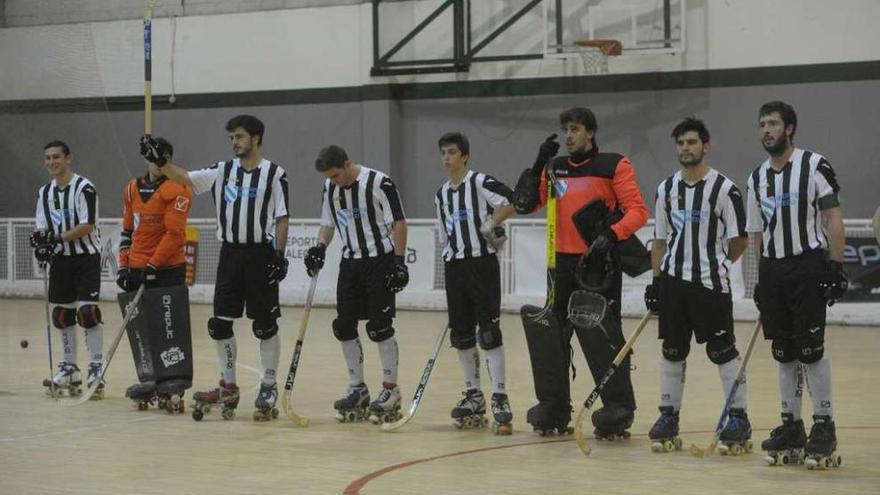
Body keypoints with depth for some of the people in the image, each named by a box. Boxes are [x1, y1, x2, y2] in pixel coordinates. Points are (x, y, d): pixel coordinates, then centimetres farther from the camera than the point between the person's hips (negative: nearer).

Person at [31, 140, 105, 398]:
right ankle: (69, 369, 20)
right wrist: (40, 239, -14)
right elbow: (43, 227, 9)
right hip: (60, 258, 7)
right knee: (61, 313, 9)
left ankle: (96, 369, -11)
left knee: (87, 311, -14)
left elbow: (87, 226, -18)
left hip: (86, 257, -7)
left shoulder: (84, 188, -12)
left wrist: (58, 238, -24)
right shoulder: (44, 193, 10)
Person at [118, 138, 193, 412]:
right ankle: (149, 383, 20)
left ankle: (172, 387, -9)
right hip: (138, 270, 7)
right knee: (140, 328, 10)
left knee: (169, 330, -8)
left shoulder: (177, 189, -9)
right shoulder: (132, 189, 12)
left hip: (168, 270, -7)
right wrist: (124, 266, 10)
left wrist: (152, 266, -17)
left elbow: (175, 233, -16)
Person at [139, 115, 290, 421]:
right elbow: (185, 178, -3)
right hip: (230, 254, 5)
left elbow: (281, 218, -4)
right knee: (220, 324, 5)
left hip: (261, 255, -5)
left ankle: (268, 389, 10)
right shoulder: (223, 171, 8)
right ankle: (228, 387, 17)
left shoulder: (275, 174, -3)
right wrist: (159, 161, -18)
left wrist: (280, 254, -12)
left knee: (265, 325, 0)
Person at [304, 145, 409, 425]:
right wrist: (320, 247, -1)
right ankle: (358, 390, 16)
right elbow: (328, 223, 17)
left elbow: (398, 222, -12)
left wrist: (399, 260, -16)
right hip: (350, 263, 7)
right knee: (344, 327, 5)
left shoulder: (379, 183, -16)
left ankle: (391, 390, 4)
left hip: (380, 261, -7)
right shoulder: (330, 188, 5)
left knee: (380, 327, -6)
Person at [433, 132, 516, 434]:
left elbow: (512, 203, -15)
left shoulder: (481, 182, -5)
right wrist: (446, 271, 16)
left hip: (482, 264, -7)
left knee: (489, 333, -10)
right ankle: (473, 396, 20)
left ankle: (499, 399, -9)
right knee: (461, 335, 9)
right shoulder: (441, 195, 16)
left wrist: (492, 223, -22)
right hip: (454, 267, 7)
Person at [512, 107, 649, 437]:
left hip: (599, 263, -5)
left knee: (601, 336, -8)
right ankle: (554, 410, 18)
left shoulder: (614, 166, -3)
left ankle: (618, 410, 0)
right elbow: (525, 204, 6)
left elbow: (637, 211, -8)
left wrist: (611, 236, -23)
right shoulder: (555, 168, 12)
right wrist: (539, 165, -3)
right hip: (563, 262, 6)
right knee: (551, 333, 8)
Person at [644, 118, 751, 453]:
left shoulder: (724, 189, -7)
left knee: (723, 350, -3)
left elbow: (739, 240, -4)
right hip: (673, 279, 5)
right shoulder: (666, 189, 9)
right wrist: (656, 281, 9)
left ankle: (739, 420, 4)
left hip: (711, 283, -5)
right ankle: (668, 418, 16)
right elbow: (660, 240, 14)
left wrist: (716, 265, 3)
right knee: (672, 350, 9)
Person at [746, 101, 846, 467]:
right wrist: (761, 281, 15)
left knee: (811, 350, -8)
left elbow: (834, 218, -7)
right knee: (784, 352, 8)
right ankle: (791, 427, 15)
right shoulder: (757, 178, 13)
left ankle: (825, 426, 0)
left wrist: (835, 266, -13)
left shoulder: (814, 166, -5)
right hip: (773, 270, 6)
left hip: (808, 267, -6)